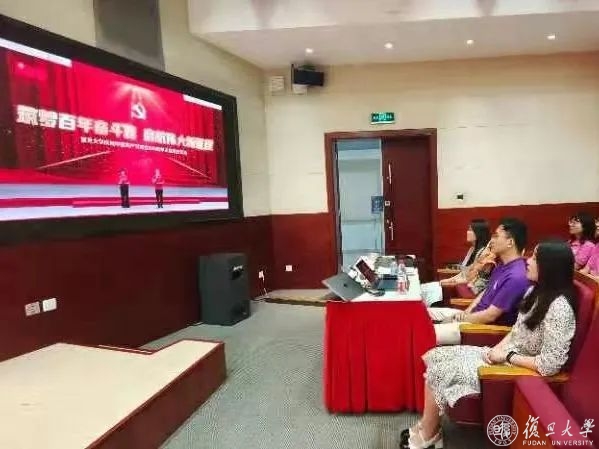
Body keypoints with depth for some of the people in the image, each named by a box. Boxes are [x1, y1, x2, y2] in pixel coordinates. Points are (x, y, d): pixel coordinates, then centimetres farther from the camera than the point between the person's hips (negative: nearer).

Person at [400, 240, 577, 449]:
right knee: (434, 358, -1)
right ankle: (428, 426, 7)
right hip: (504, 355, 9)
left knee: (439, 372, -11)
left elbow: (550, 365, -28)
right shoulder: (536, 291, 3)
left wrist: (506, 356, -17)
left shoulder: (559, 308, -26)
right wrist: (498, 348, -3)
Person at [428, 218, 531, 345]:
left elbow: (490, 316, -23)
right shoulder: (502, 265, 8)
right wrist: (465, 312, 0)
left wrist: (462, 318, -10)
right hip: (474, 316, 10)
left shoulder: (516, 277, -24)